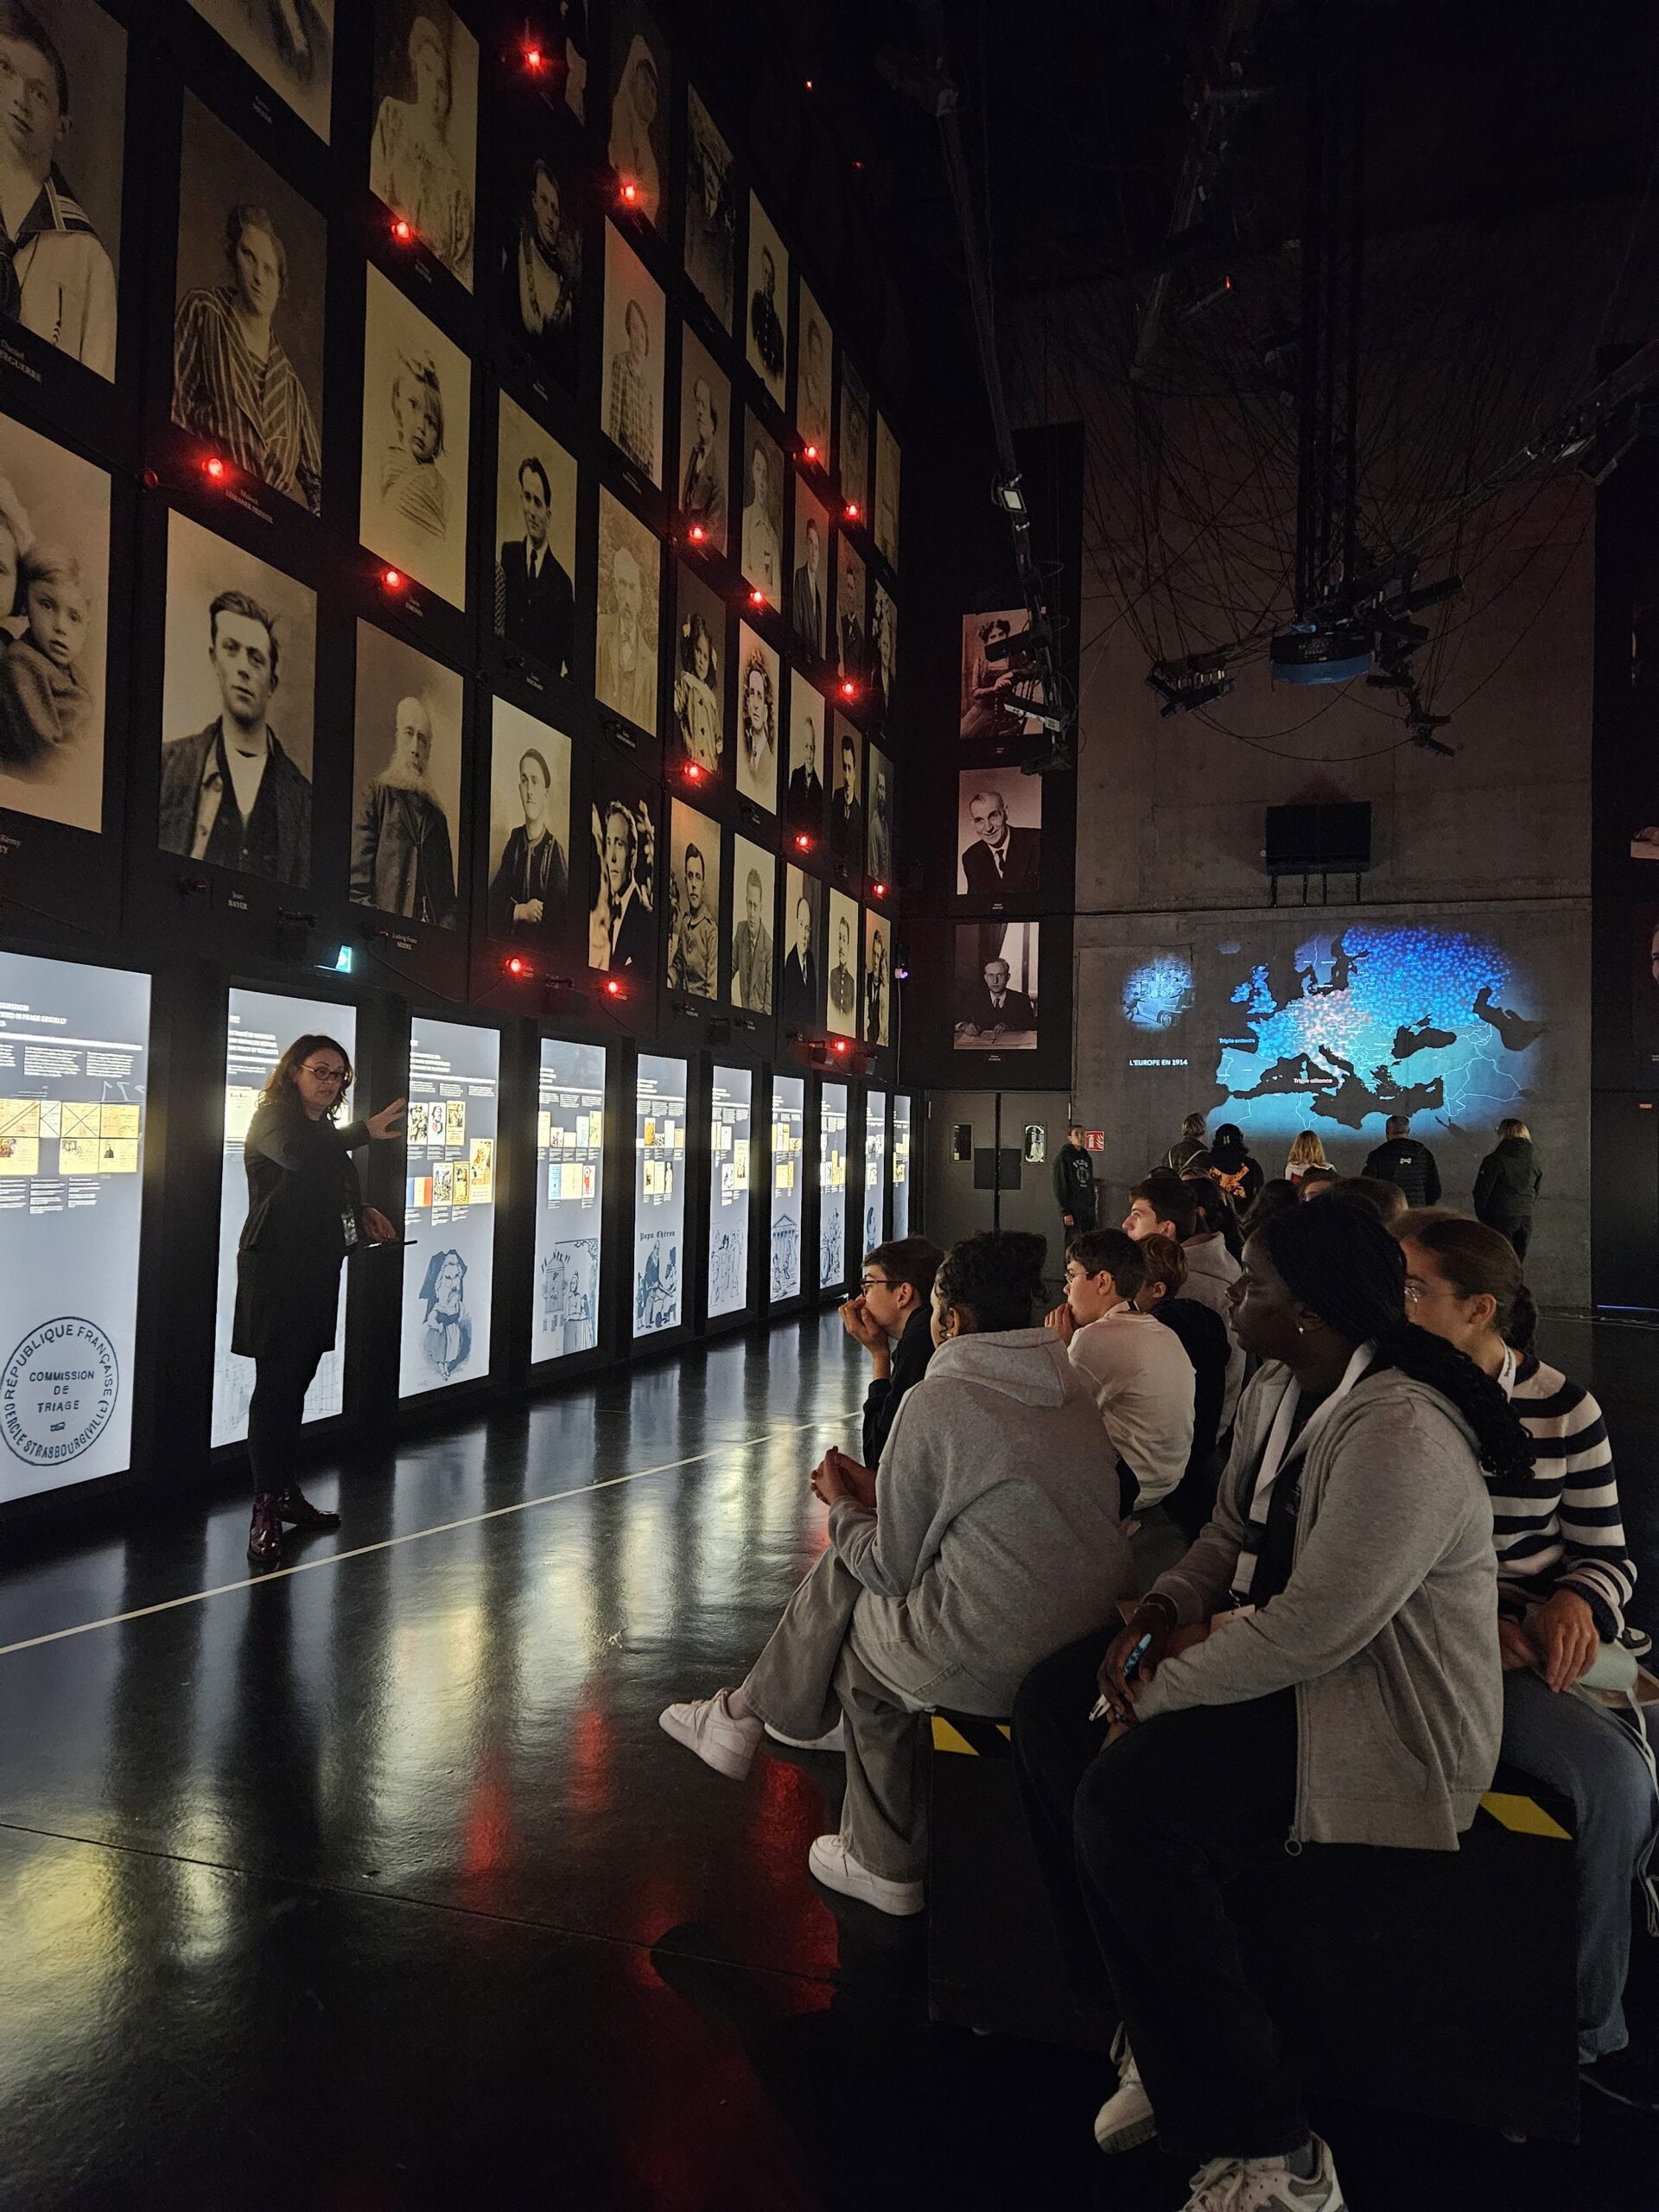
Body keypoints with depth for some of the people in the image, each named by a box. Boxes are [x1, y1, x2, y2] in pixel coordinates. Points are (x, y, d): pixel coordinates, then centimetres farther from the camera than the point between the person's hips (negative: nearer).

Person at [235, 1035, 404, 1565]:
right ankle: (265, 1511, -6)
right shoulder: (272, 1117, -6)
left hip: (318, 1272, 8)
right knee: (275, 1385, -8)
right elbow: (294, 1154, -30)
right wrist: (365, 1132, -29)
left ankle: (287, 1493, 19)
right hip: (275, 1269, -8)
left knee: (296, 1383, 12)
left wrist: (362, 1213, 11)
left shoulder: (325, 1131, 18)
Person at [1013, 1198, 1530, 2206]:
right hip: (1278, 1650, 10)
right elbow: (1229, 1537, 13)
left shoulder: (1399, 1435, -26)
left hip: (1388, 1722, -10)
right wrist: (1158, 1613, -6)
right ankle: (1154, 2026, 10)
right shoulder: (1281, 1390, 5)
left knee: (1125, 1801, -28)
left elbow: (1312, 1632, -30)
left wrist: (1158, 1689, -20)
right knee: (1051, 1702, 2)